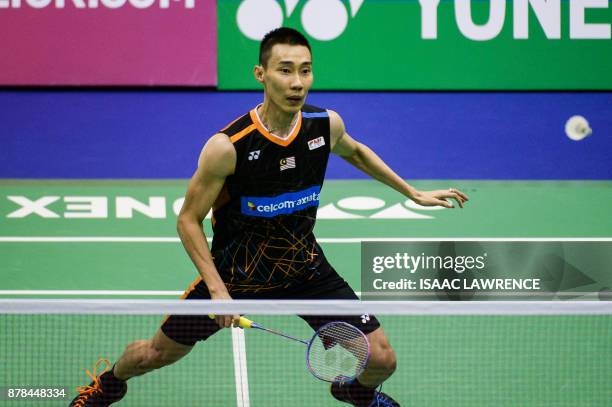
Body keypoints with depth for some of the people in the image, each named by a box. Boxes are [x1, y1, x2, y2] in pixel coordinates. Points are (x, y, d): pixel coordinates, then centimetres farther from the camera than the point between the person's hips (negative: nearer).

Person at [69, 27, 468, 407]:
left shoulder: (326, 125, -15)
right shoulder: (227, 146, -28)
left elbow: (354, 151, 12)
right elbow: (189, 220, -16)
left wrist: (413, 192, 16)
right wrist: (217, 289, -25)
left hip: (305, 266, 3)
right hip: (235, 271, -3)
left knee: (381, 360, -3)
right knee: (155, 354, 10)